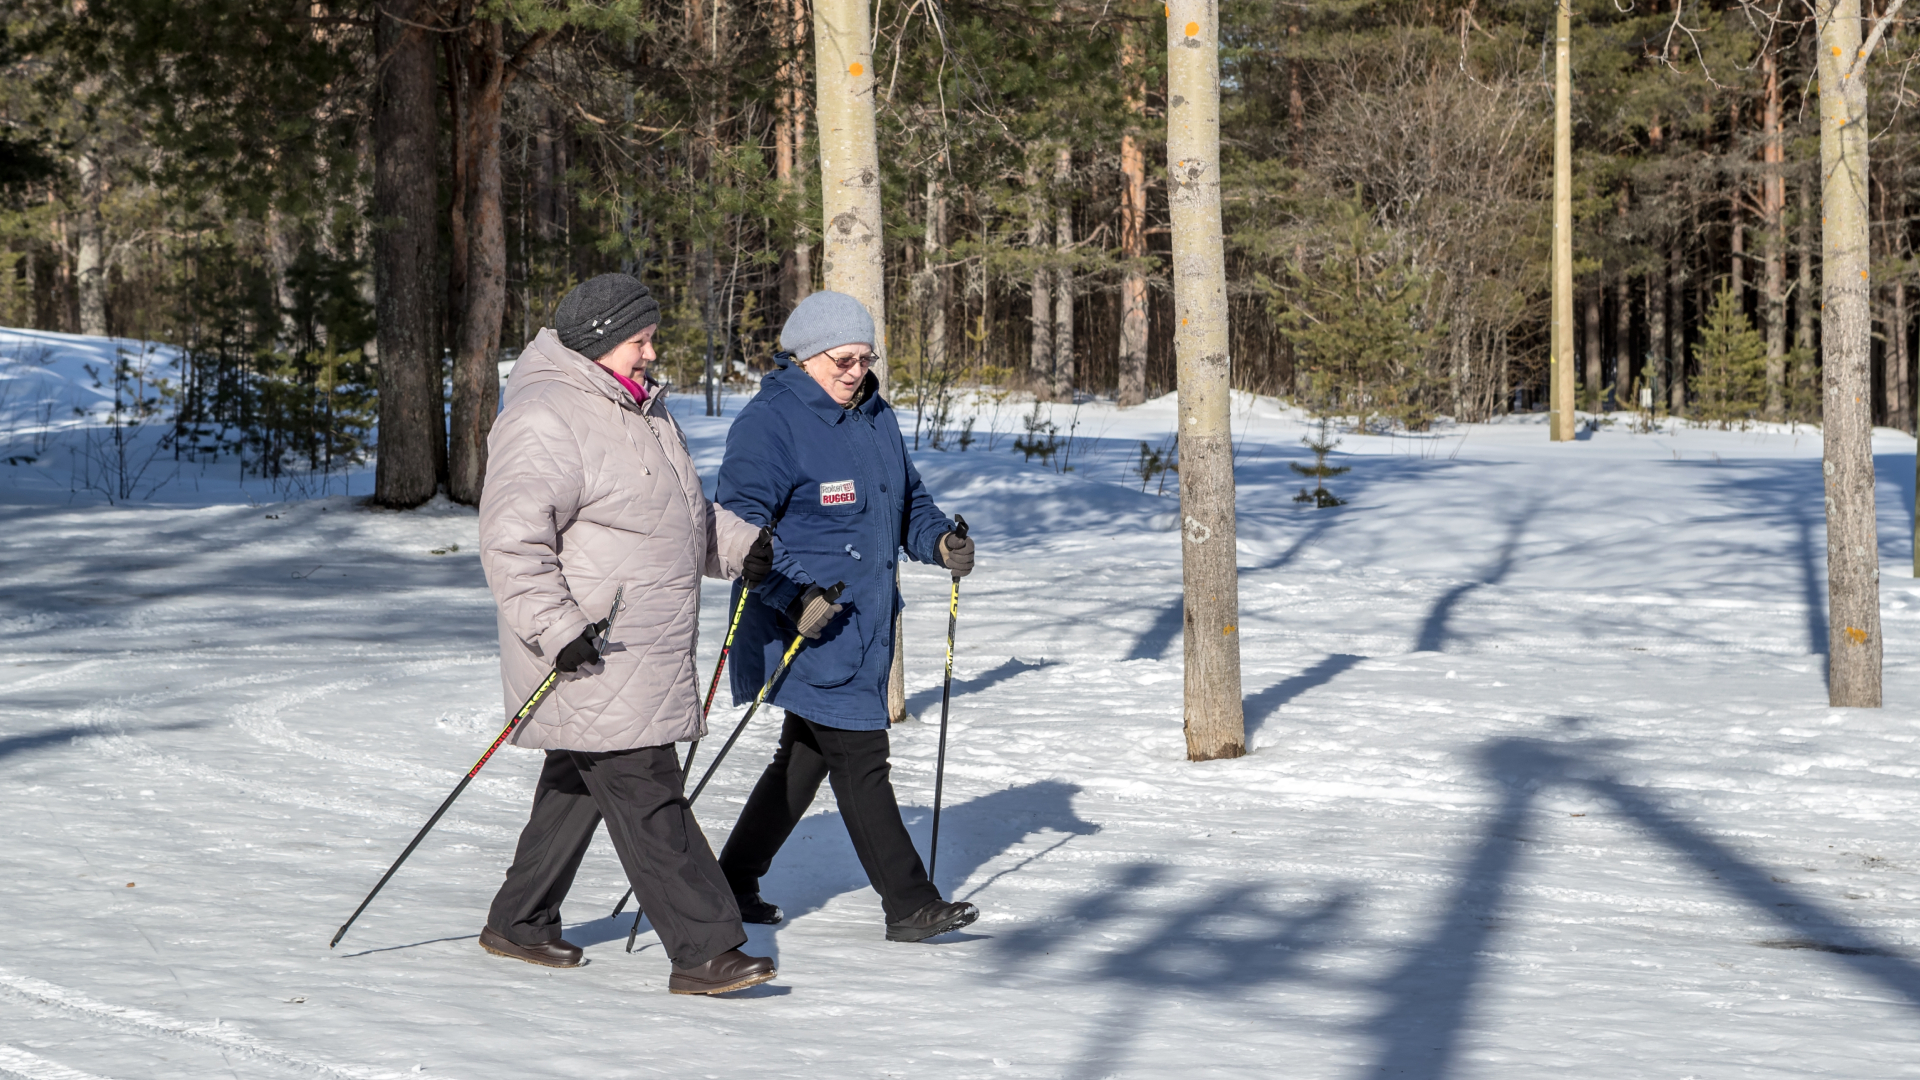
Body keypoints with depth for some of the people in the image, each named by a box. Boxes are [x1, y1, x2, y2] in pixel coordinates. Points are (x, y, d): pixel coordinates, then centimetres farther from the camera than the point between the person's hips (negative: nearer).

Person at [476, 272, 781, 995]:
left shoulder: (639, 407, 16)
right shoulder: (545, 421, -16)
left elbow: (682, 510, 30)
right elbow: (512, 541, -22)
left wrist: (740, 545, 16)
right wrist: (556, 630, -28)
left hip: (647, 652, 10)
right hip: (592, 661, -10)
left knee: (580, 785, 18)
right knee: (646, 795, -12)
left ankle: (518, 923, 30)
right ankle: (703, 949, -13)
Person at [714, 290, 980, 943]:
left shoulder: (875, 417, 14)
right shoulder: (769, 423, -12)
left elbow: (907, 499, 24)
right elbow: (740, 528, -17)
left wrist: (938, 540, 2)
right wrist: (795, 596, -28)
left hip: (865, 627, 9)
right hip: (809, 628, -9)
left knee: (806, 756, 15)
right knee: (859, 759, -7)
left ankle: (733, 884, 27)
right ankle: (910, 906, -4)